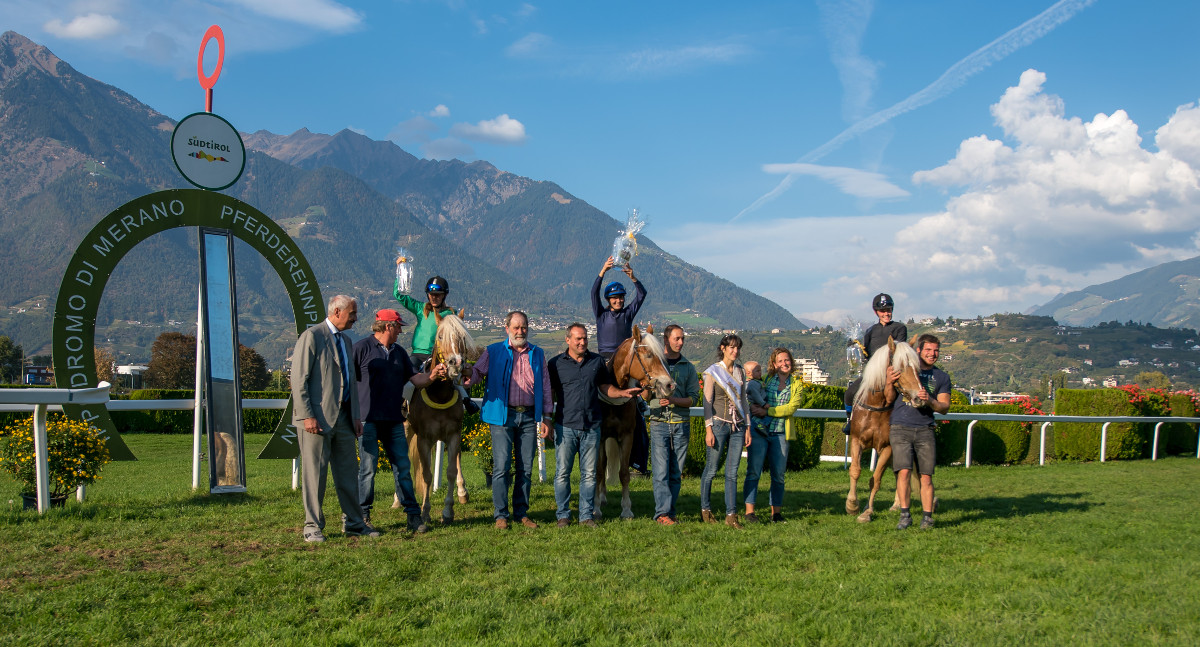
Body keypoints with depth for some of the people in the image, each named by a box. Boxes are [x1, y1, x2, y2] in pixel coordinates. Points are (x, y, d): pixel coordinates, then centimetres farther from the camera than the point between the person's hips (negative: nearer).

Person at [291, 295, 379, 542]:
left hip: (343, 417, 8)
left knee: (348, 473, 11)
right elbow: (299, 379, -12)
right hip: (318, 418, -7)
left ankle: (354, 522, 20)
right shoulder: (311, 336, -7)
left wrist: (355, 415, 15)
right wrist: (307, 415, -17)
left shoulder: (345, 340, 17)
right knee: (314, 474, -1)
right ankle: (313, 526, 8)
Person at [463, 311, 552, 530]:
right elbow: (477, 371, 0)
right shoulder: (493, 352, 7)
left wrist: (546, 417, 9)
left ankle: (522, 513, 15)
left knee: (526, 468, 5)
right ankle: (501, 515, 3)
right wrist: (466, 378, -25)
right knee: (501, 466, -5)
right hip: (502, 415, -2)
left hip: (529, 416, 2)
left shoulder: (537, 354, 13)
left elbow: (545, 386, 14)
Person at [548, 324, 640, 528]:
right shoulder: (555, 363, 1)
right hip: (565, 427, -2)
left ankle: (586, 515, 15)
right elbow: (549, 394, 5)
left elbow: (606, 388, 15)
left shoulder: (597, 361, 7)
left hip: (591, 427, 2)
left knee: (589, 474, 6)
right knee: (562, 473, 2)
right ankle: (563, 515, 13)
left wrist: (623, 393, -3)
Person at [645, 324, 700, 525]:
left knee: (676, 472, 5)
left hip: (681, 424, 2)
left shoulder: (689, 367, 10)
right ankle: (662, 512, -8)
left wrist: (673, 400, -15)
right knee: (661, 470, -8)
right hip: (659, 422, -2)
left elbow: (693, 398, 2)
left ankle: (670, 511, 11)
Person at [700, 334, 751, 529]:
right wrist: (708, 429, -12)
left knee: (732, 472, 3)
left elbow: (743, 400, 15)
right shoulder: (712, 372, -3)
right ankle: (705, 509, 19)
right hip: (719, 425, -4)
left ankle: (731, 515, 4)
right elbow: (707, 402, -5)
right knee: (711, 470, 3)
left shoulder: (741, 372, 11)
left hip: (738, 427, 4)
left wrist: (748, 427, 11)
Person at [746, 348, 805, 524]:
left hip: (781, 434, 0)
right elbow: (752, 396, 17)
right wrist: (758, 406, -6)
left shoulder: (797, 384, 7)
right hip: (759, 430, 0)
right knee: (753, 471, -4)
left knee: (778, 474, 5)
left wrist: (767, 411, -12)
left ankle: (776, 511, 16)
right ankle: (749, 510, 0)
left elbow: (791, 408, -5)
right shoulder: (766, 379, 9)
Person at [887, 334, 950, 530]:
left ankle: (927, 517, 9)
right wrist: (889, 382, -12)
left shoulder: (941, 377, 13)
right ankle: (905, 515, -3)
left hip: (925, 431, 2)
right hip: (900, 428, -1)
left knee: (926, 476, -1)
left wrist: (930, 400, -14)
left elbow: (944, 407, 6)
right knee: (903, 471, -12)